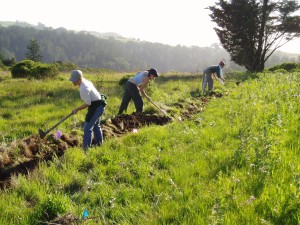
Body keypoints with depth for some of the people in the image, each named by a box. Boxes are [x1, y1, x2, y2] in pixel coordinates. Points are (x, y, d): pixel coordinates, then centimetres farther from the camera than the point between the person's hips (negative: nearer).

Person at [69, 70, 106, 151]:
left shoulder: (83, 88, -27)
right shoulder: (85, 81, 3)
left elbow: (87, 103, -25)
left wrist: (77, 109, -15)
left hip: (96, 107, -11)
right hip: (99, 104, 11)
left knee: (87, 128, -8)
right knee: (96, 125, 25)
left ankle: (86, 148, -3)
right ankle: (99, 143, 41)